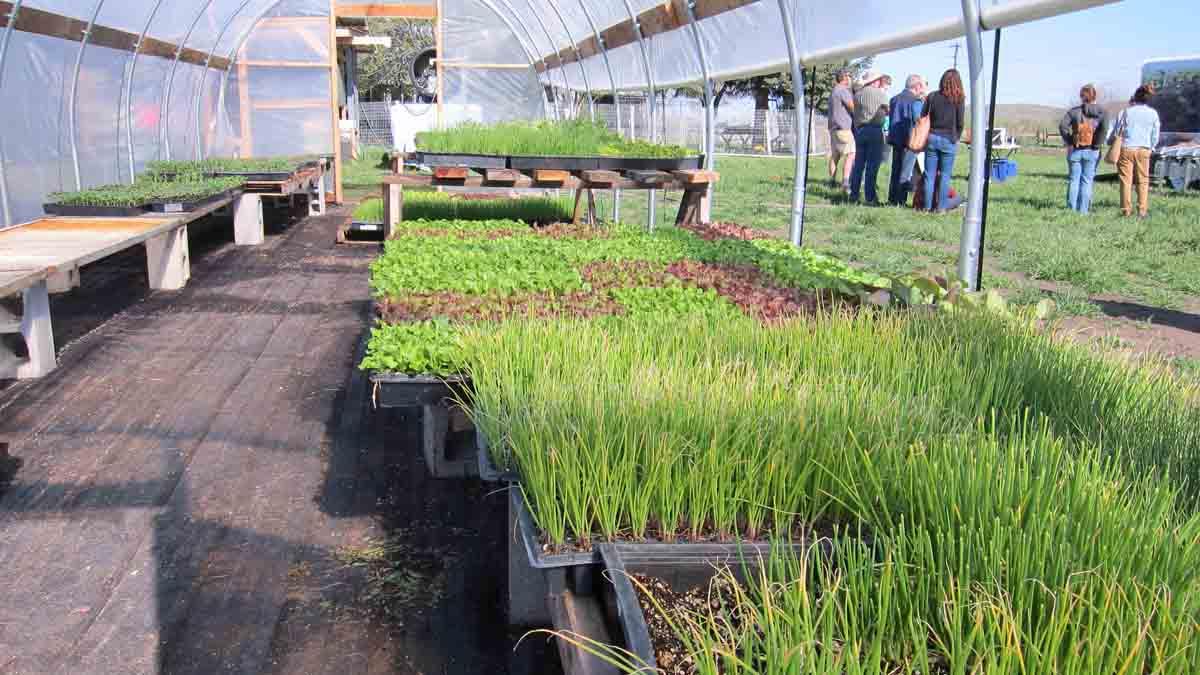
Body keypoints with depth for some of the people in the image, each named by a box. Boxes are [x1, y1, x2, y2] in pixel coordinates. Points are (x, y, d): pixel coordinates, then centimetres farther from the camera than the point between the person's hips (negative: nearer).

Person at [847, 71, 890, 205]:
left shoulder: (857, 94, 6)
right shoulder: (881, 93, -4)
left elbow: (855, 113, 7)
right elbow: (887, 111, 7)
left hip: (859, 130, 4)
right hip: (875, 130, -4)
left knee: (859, 163, 10)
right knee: (872, 165, -3)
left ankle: (854, 194, 10)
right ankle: (870, 197, -5)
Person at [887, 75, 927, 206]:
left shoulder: (894, 99, 11)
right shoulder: (916, 101, -13)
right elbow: (919, 121, -16)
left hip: (895, 139, 7)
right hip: (909, 140, -7)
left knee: (895, 170, 14)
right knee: (905, 172, 0)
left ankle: (892, 199, 16)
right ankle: (900, 200, 0)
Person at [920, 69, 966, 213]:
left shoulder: (932, 96, 2)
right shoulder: (959, 99, -3)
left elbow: (922, 117, 3)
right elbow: (960, 123, -3)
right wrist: (956, 138, 11)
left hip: (932, 138, 2)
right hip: (948, 140, -2)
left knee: (929, 175, 5)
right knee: (945, 175, 3)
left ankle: (927, 206, 7)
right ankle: (940, 207, 1)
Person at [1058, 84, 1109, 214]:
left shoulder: (1074, 111, 0)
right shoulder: (1101, 112, 1)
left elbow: (1062, 126, -12)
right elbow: (1104, 129, -14)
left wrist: (1068, 142, -5)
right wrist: (1097, 144, -6)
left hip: (1075, 150, 0)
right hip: (1092, 151, 0)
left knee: (1073, 180, 7)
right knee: (1087, 181, 5)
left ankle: (1072, 208, 6)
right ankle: (1083, 210, 4)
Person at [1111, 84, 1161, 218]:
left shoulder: (1127, 111, -5)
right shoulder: (1153, 113, 2)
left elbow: (1117, 131, 1)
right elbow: (1155, 136, 8)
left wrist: (1110, 141, 20)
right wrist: (1151, 148, 24)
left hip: (1126, 148, -2)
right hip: (1144, 149, 2)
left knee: (1126, 180, 3)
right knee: (1143, 181, 8)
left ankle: (1127, 210, 2)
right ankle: (1142, 210, 3)